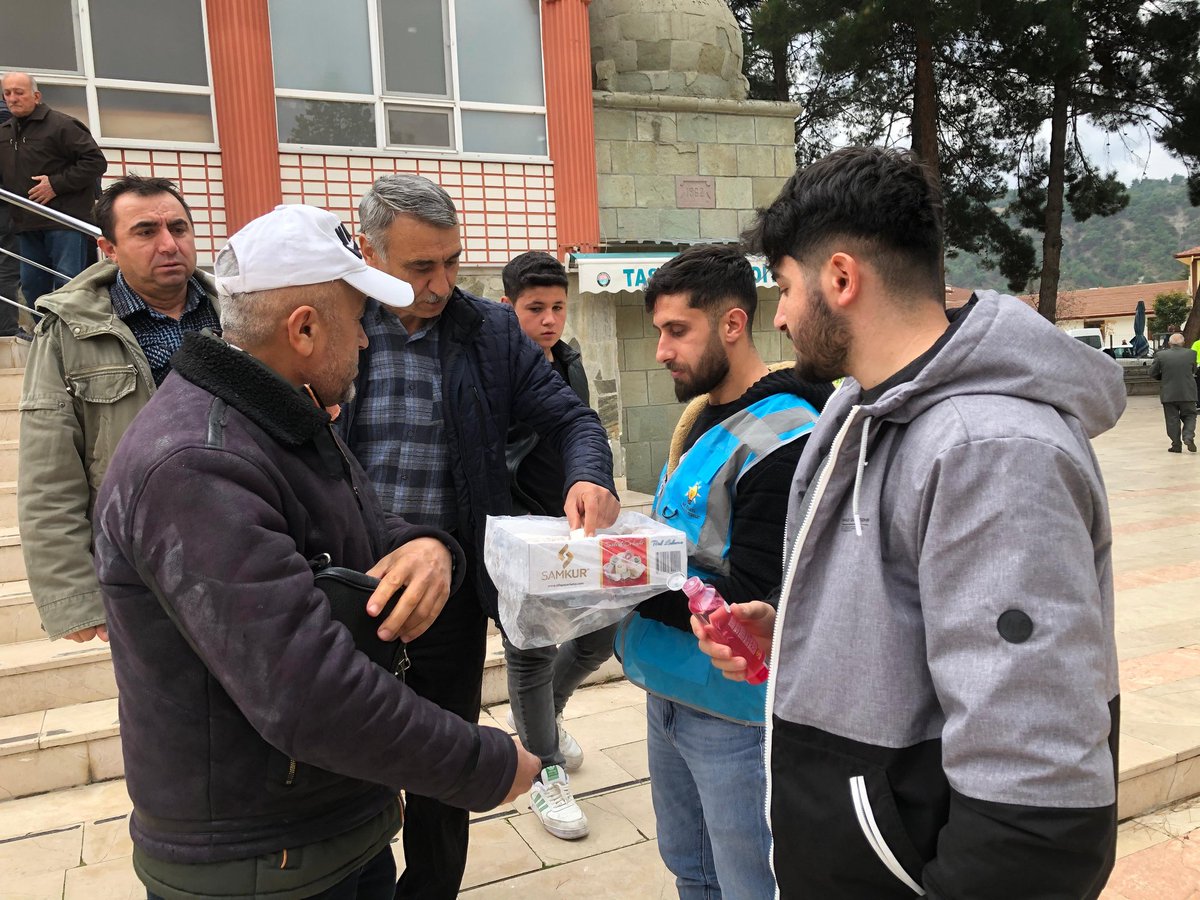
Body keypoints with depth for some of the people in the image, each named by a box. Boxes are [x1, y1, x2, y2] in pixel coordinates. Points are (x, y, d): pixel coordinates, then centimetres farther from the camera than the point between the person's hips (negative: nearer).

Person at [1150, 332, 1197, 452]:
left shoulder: (1161, 355, -8)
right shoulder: (1191, 353, -4)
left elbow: (1152, 373, -3)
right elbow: (1194, 371, 9)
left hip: (1169, 394, -1)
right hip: (1188, 393, 1)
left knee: (1172, 419, 8)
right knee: (1189, 416, 15)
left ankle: (1176, 445, 9)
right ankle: (1188, 437, -6)